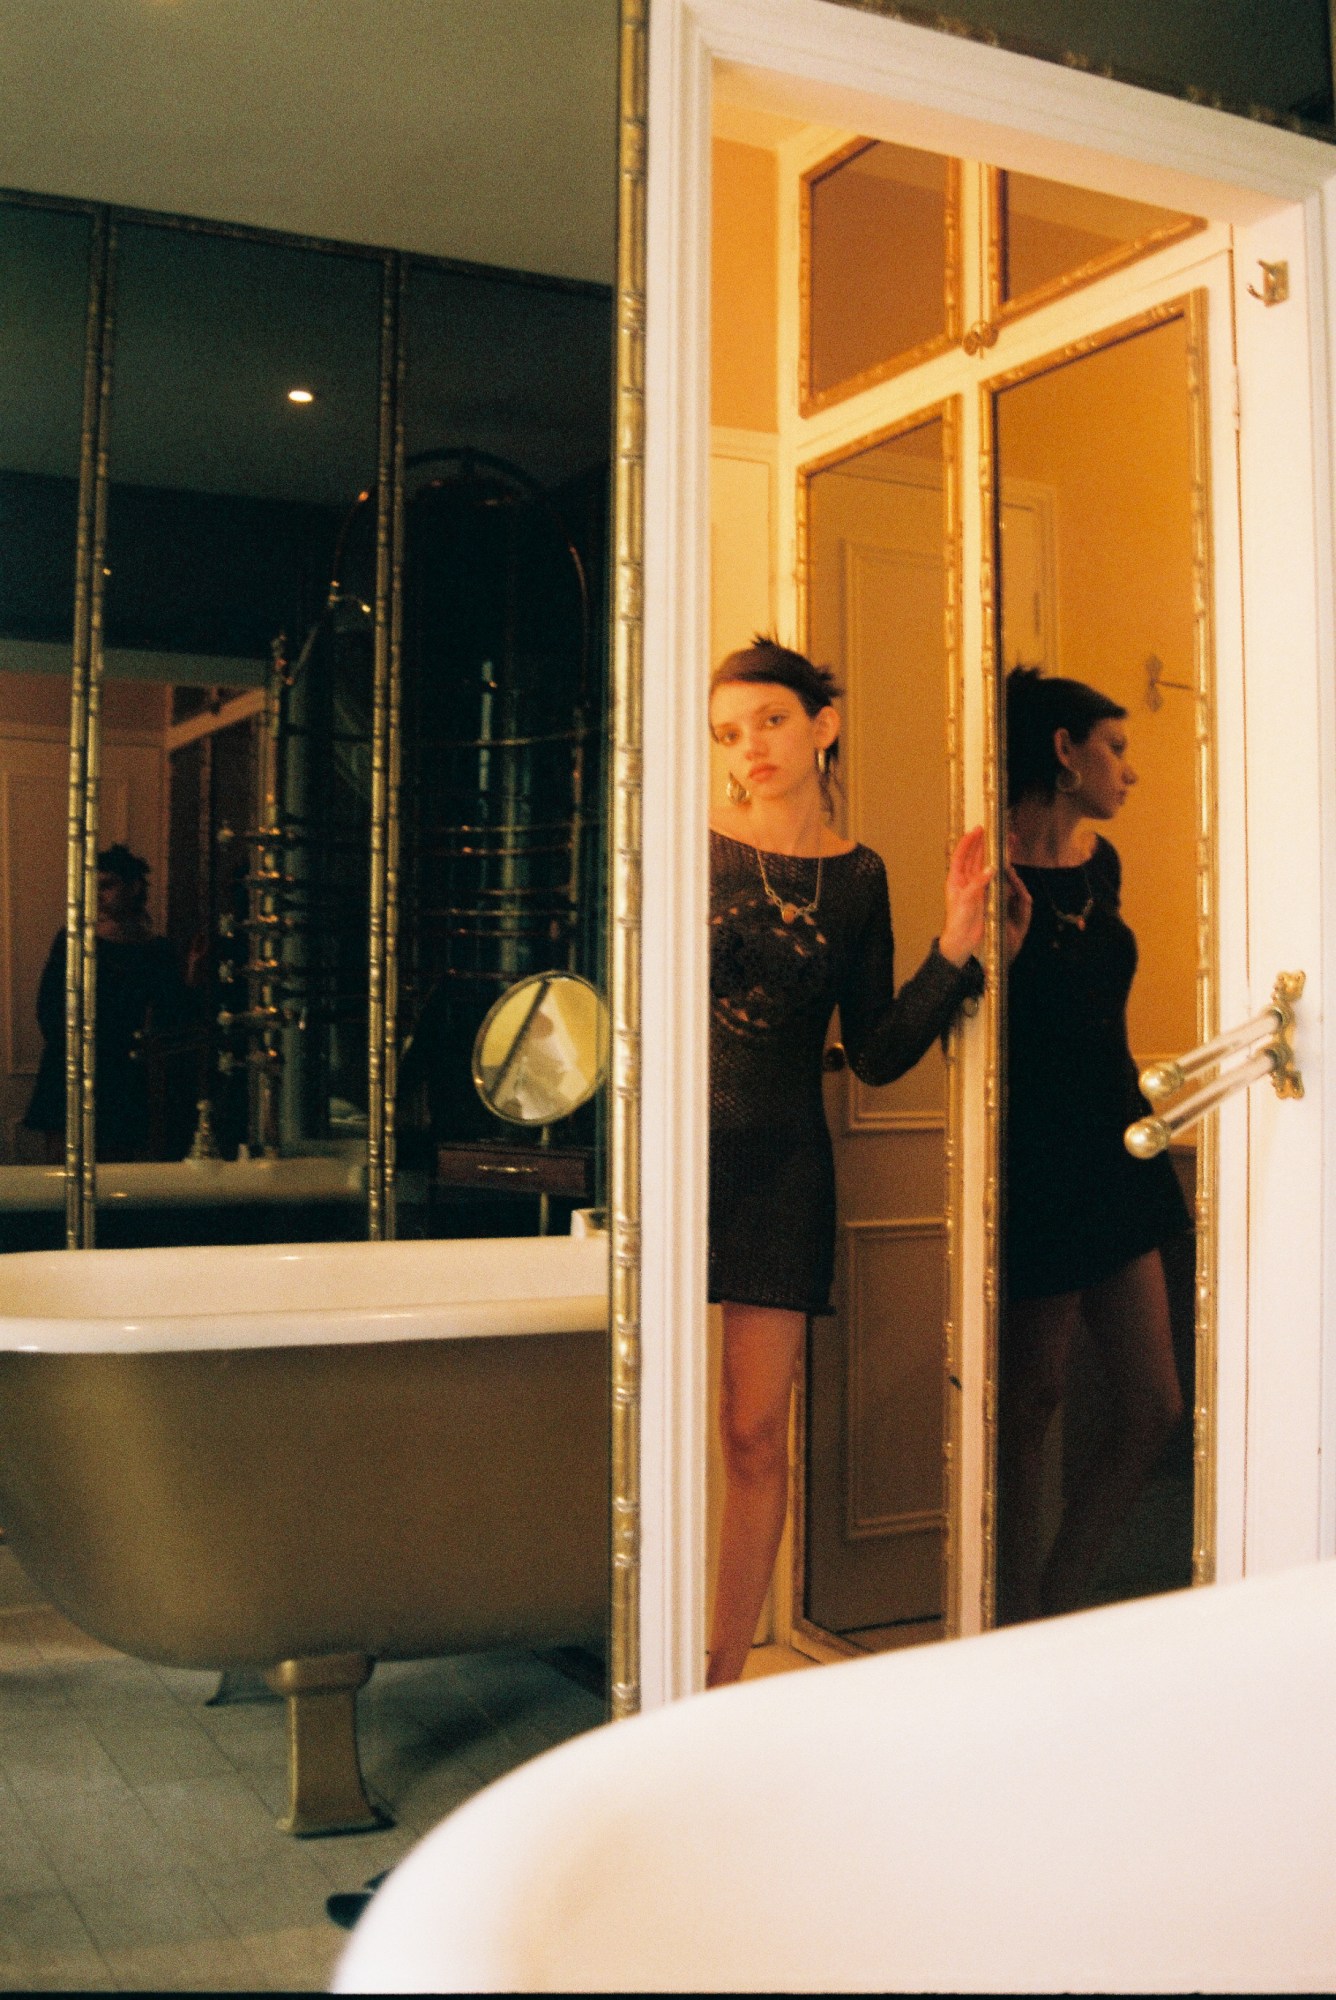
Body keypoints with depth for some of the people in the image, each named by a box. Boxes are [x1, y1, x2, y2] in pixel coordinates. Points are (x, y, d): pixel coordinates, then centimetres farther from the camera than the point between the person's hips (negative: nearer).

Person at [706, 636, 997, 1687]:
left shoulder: (858, 876, 7)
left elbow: (876, 1053, 6)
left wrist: (954, 950, -4)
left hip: (782, 1164, 2)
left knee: (757, 1434, 4)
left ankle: (726, 1674, 17)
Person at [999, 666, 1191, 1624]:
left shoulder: (1100, 861, 13)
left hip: (1117, 1152, 8)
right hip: (1037, 1161, -8)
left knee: (1155, 1408, 7)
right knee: (1032, 1399, 4)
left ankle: (1055, 1612, 24)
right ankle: (1019, 1626, 22)